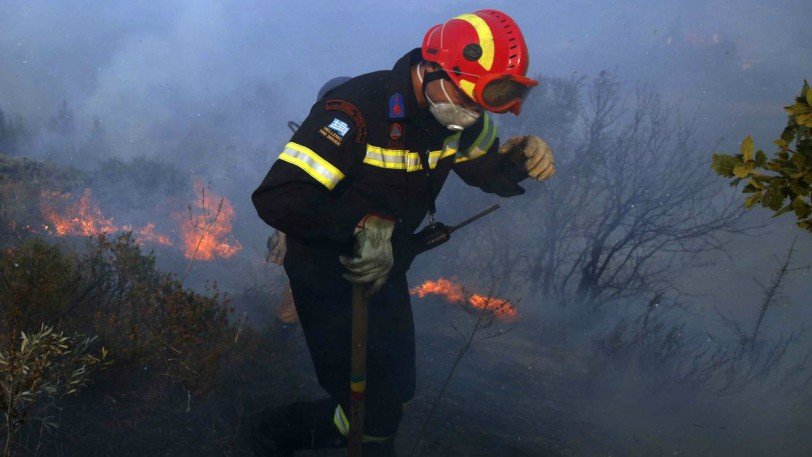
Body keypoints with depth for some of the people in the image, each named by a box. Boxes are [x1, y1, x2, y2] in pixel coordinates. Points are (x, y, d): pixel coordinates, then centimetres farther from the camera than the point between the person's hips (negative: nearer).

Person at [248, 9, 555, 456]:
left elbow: (490, 172, 8)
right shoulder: (357, 109, -32)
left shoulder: (460, 119, -8)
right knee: (375, 416, -6)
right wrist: (363, 223, -37)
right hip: (329, 275, -7)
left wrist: (521, 158, -14)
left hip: (384, 270, 7)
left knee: (397, 389, 20)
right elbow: (276, 198, -37)